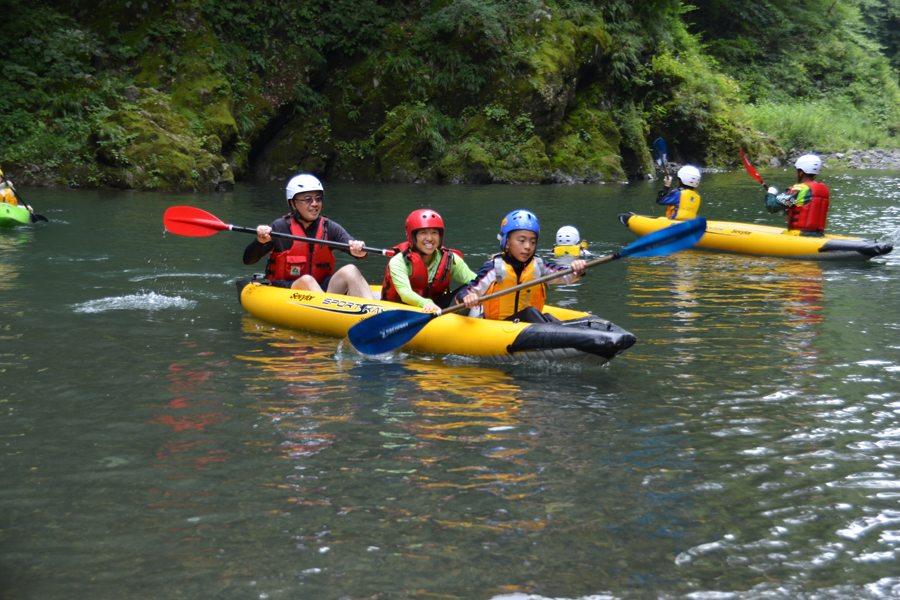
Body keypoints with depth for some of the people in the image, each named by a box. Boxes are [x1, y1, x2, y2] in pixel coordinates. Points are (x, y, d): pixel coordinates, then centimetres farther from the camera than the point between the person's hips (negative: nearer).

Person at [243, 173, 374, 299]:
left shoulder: (329, 228, 6)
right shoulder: (280, 227, -3)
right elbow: (248, 260, -4)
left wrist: (360, 251, -31)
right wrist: (260, 241, -25)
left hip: (322, 290, 3)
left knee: (350, 270, -21)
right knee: (306, 280, -34)